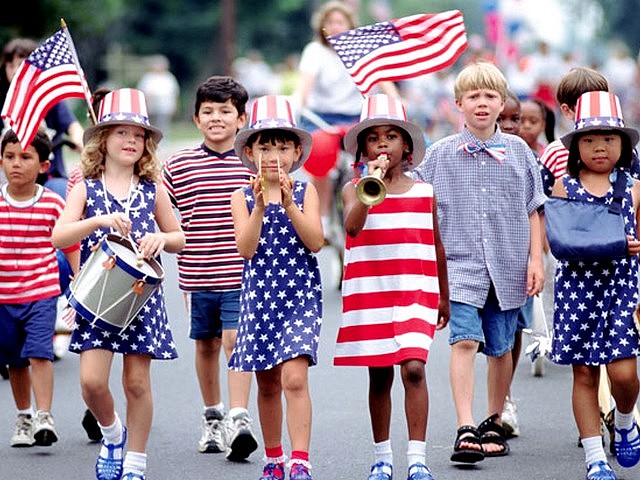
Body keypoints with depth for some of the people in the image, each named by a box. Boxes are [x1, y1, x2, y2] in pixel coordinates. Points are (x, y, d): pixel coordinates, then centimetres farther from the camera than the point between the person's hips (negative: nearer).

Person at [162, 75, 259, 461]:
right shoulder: (178, 166, 2)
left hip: (242, 274, -2)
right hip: (197, 276, 3)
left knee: (235, 339, -12)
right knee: (206, 343, 14)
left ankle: (239, 419, -17)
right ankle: (212, 417, 29)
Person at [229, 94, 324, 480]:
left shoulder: (305, 192, 2)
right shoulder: (243, 197, 4)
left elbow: (315, 241, -10)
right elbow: (246, 248, -9)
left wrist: (289, 204, -19)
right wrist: (260, 206, -20)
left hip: (301, 295, -2)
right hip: (259, 298, 2)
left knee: (294, 377, -17)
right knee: (268, 385, 11)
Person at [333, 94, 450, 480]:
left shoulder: (424, 192, 7)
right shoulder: (355, 190, 2)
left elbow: (437, 247, 16)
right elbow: (352, 227, -19)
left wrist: (444, 298, 21)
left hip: (415, 293, 0)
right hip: (369, 295, 0)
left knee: (413, 368, -15)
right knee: (379, 377, 7)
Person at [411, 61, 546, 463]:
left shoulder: (518, 151, 5)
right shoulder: (440, 154, 2)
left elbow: (533, 210, 9)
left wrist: (536, 260, 4)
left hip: (507, 266, 2)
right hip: (461, 265, -2)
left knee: (501, 348, 10)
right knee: (464, 341, -16)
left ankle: (495, 424, 26)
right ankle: (466, 430, -20)